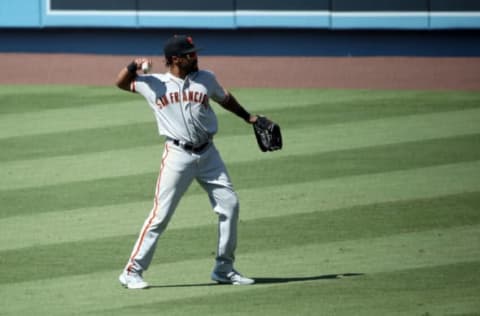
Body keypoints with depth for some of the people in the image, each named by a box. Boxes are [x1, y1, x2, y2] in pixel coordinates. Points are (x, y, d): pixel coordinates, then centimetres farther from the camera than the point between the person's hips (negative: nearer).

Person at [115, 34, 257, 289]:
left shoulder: (206, 79, 8)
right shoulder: (154, 84, 0)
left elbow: (224, 98, 25)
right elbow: (121, 83, 8)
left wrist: (248, 118, 29)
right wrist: (133, 66, -11)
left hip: (207, 153, 4)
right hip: (178, 155, -4)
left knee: (230, 205, 2)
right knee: (160, 215, -9)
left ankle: (224, 268, 16)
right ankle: (133, 271, -3)